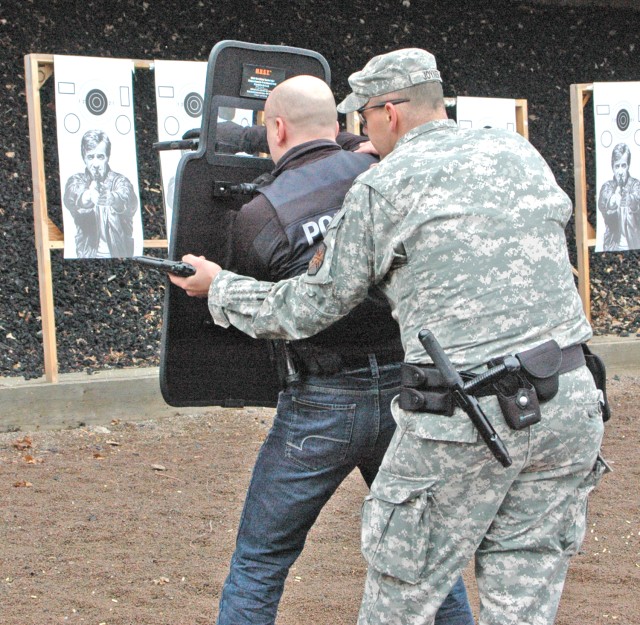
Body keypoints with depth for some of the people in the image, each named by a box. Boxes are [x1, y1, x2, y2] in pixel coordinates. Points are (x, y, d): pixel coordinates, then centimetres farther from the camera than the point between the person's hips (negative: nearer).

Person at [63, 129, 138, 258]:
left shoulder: (119, 181, 3)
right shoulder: (76, 181, 7)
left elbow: (129, 202, -19)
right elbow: (71, 199, -15)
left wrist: (105, 197, -42)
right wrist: (86, 197, -39)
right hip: (88, 254, 1)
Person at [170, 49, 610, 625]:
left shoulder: (381, 188, -2)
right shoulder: (519, 154, 11)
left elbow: (308, 309, 5)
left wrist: (219, 287, 22)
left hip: (463, 420, -5)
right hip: (570, 403, 5)